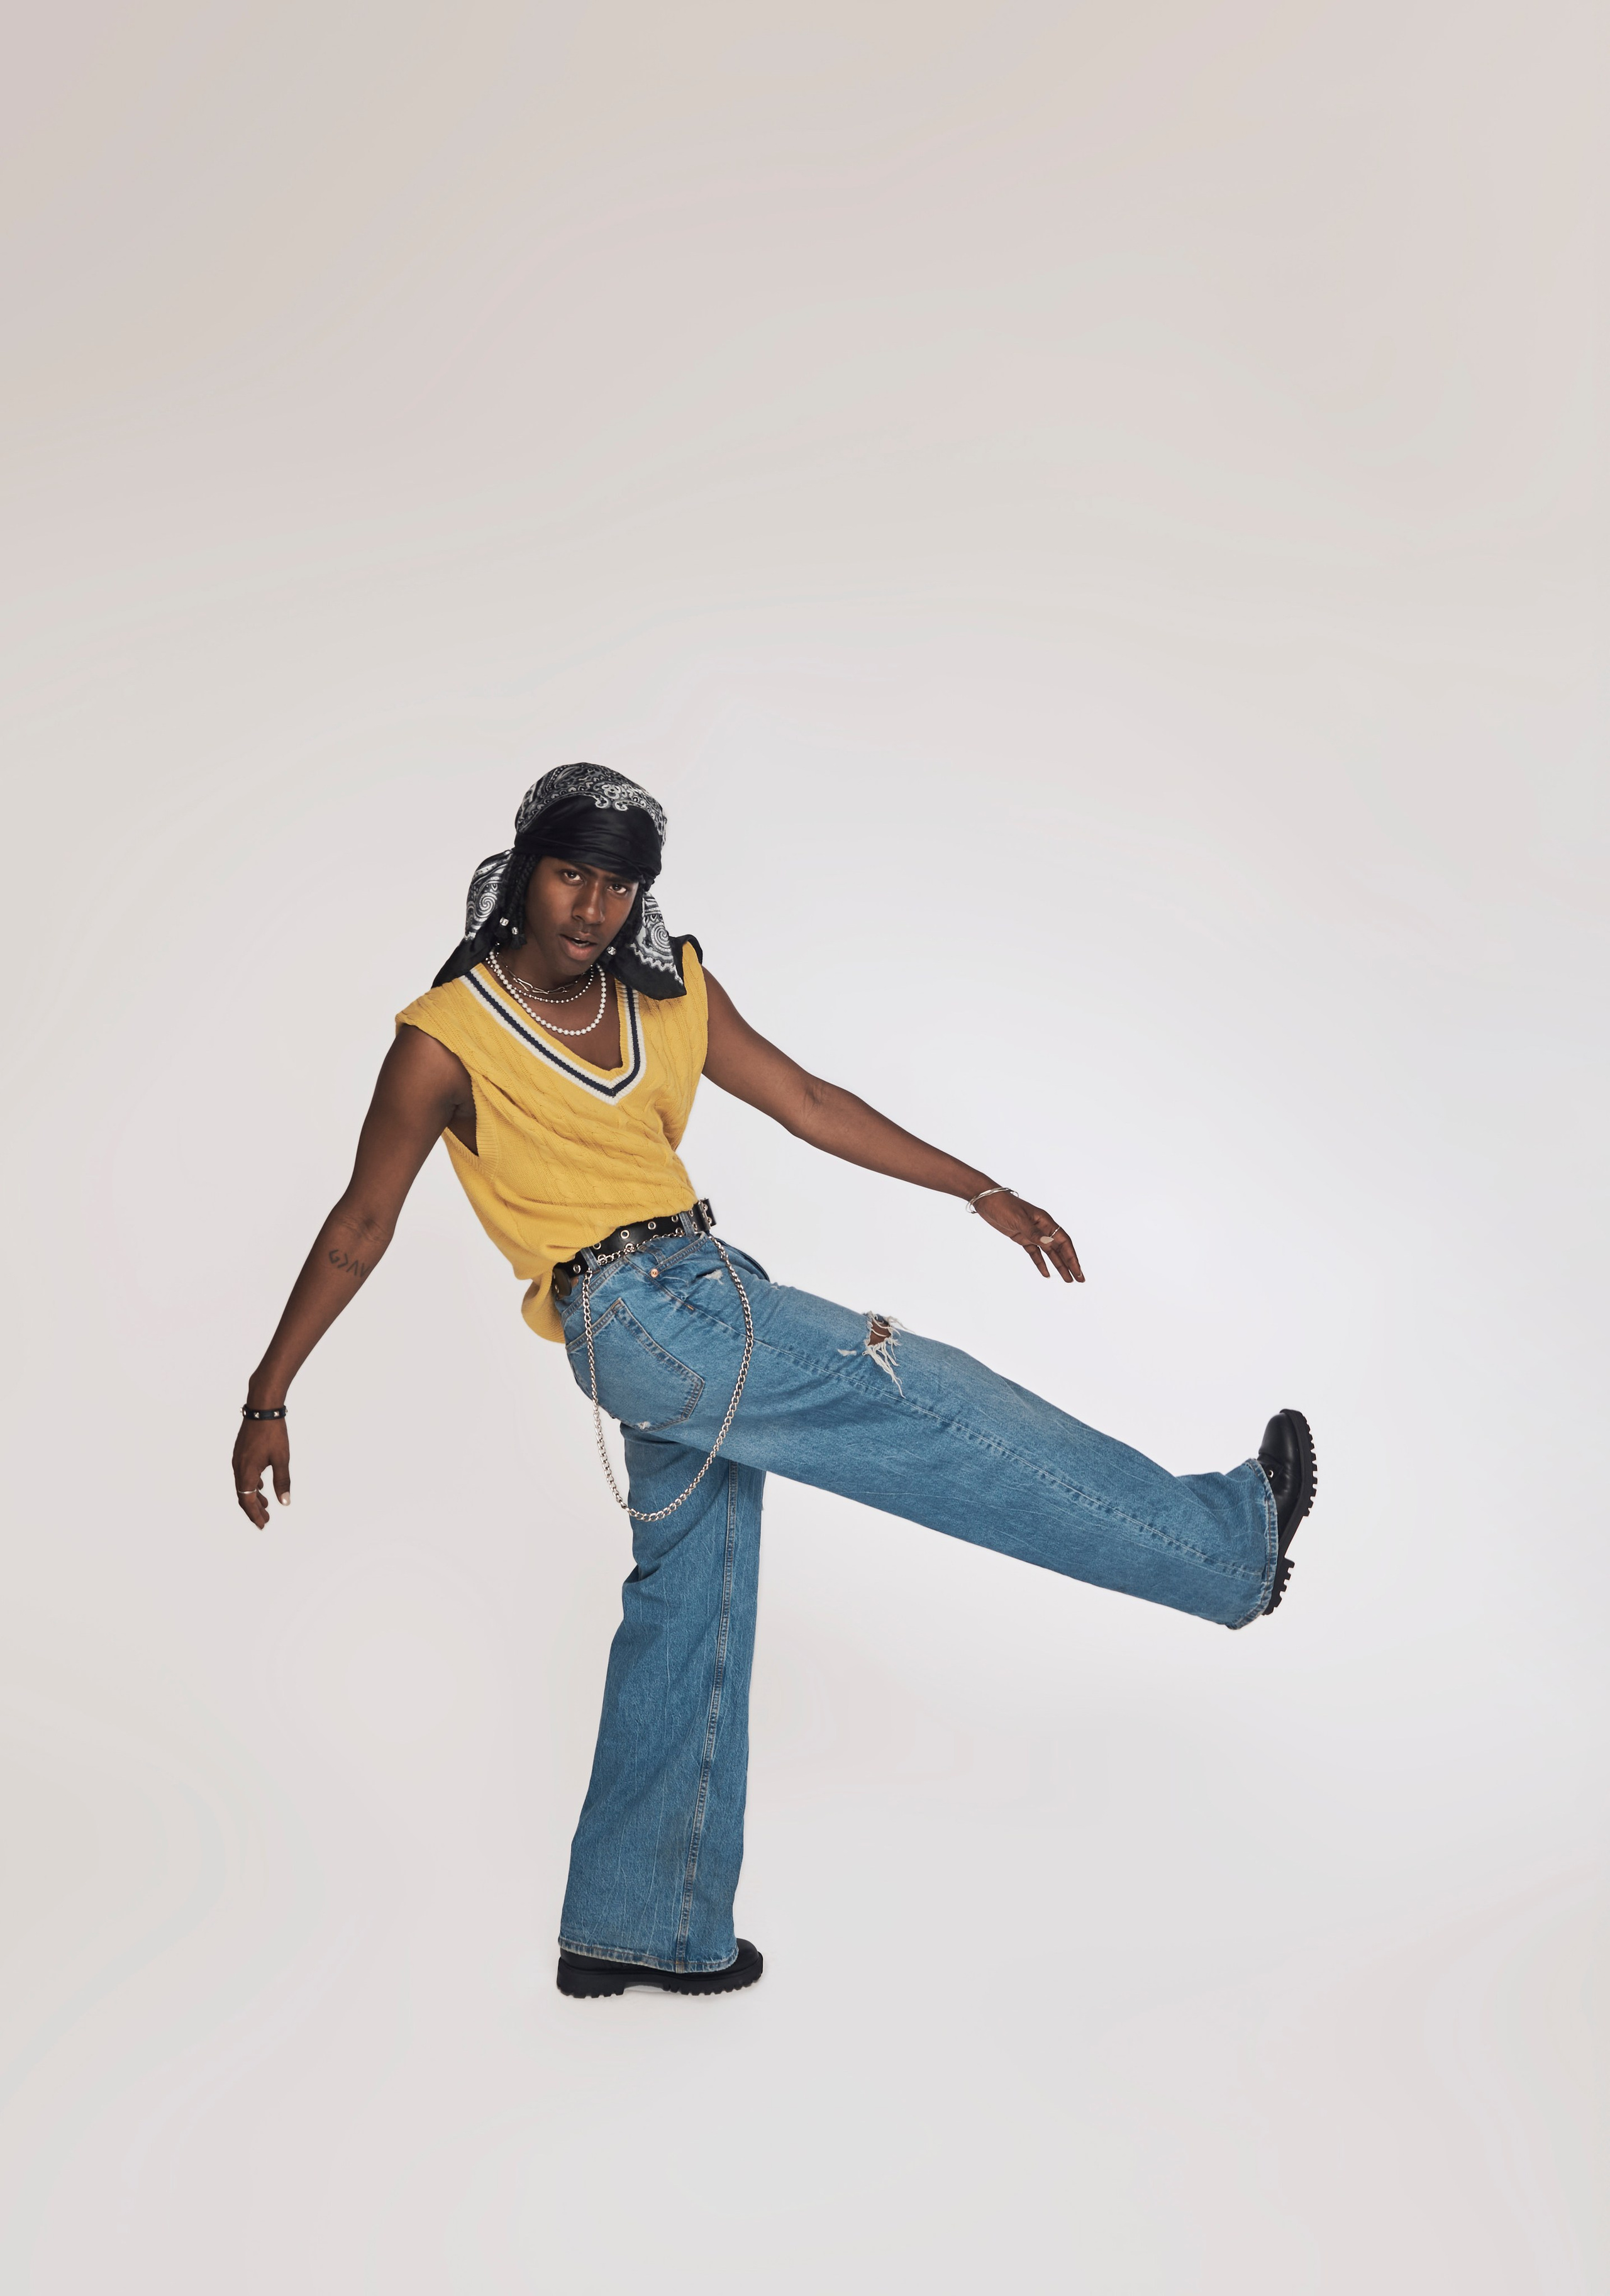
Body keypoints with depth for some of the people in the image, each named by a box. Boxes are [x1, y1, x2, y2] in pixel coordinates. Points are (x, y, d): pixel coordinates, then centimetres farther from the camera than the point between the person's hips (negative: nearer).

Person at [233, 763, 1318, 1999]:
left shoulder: (672, 989, 8)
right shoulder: (448, 1040, -8)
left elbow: (809, 1104, 11)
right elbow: (359, 1227, -2)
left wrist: (988, 1193, 9)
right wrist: (269, 1400, 1)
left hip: (708, 1306, 7)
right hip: (635, 1310, -7)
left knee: (688, 1615, 13)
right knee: (930, 1407, -6)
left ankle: (641, 1931, 28)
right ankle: (1230, 1540, 9)